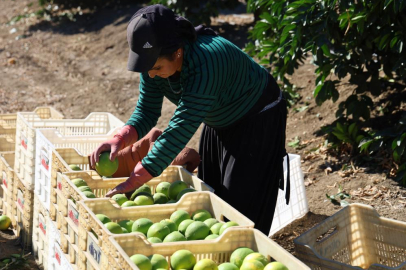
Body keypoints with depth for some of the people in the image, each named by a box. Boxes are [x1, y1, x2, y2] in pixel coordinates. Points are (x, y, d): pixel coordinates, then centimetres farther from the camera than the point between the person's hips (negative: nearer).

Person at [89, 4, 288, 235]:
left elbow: (183, 126, -43)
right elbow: (147, 111, -9)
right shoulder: (155, 60, -18)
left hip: (258, 120, -8)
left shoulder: (207, 60, -41)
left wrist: (134, 182, -44)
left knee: (243, 205, -9)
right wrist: (119, 140, -32)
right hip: (221, 123, 8)